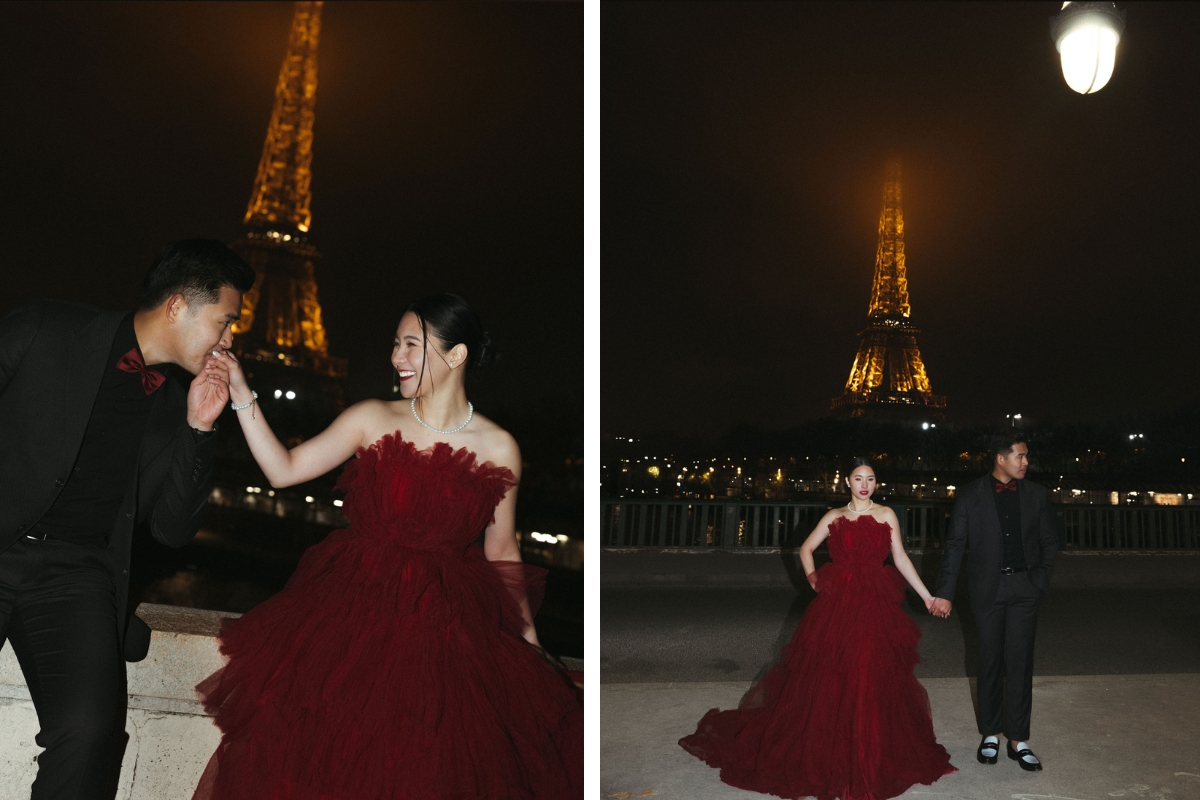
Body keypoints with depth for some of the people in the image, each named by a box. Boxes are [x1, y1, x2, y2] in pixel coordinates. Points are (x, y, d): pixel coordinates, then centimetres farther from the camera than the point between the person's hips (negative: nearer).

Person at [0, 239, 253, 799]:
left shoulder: (176, 407, 11)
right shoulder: (45, 329, 1)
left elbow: (172, 530, 10)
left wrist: (198, 429, -1)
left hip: (78, 571, 2)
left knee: (90, 731, -21)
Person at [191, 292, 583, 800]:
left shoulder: (498, 449, -1)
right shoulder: (373, 420, 2)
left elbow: (501, 551, 7)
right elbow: (283, 471, 2)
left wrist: (527, 634, 8)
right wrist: (242, 396, -3)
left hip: (446, 622, 0)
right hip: (356, 605, 1)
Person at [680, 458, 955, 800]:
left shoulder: (887, 515, 7)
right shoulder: (835, 516, 8)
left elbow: (901, 558, 7)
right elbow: (806, 549, 17)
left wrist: (927, 596, 4)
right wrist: (812, 578, 4)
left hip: (876, 606, 0)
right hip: (837, 605, 0)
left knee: (871, 681, 4)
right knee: (827, 679, 1)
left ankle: (869, 757, 19)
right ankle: (823, 752, 15)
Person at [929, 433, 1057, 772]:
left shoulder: (1036, 495, 4)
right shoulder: (971, 495, -3)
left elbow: (1050, 541, 13)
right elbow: (954, 545, -3)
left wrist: (1041, 578, -1)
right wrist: (945, 593, -7)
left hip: (1024, 587, 1)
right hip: (987, 587, -1)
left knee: (1020, 662, 0)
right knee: (990, 661, 8)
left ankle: (1018, 740, 10)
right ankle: (991, 733, 21)